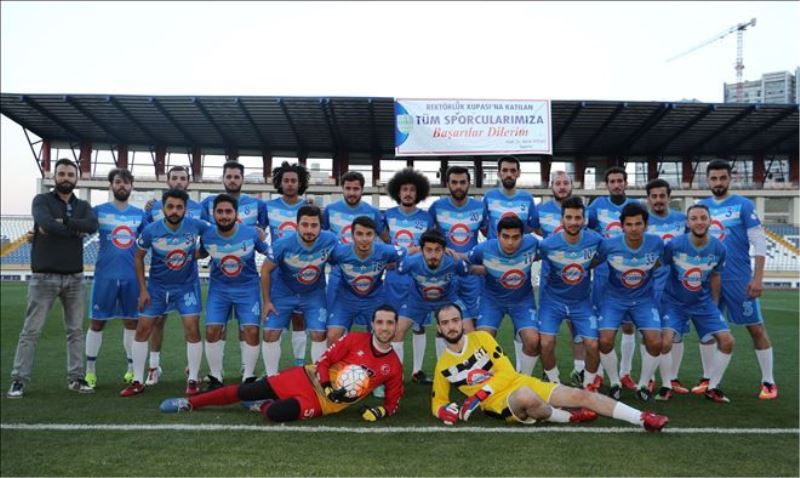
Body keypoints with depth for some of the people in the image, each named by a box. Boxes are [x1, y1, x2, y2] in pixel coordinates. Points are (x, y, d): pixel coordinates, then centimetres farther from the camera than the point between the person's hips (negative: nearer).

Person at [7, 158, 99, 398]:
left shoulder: (83, 206, 12)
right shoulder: (42, 200, 1)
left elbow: (93, 225, -10)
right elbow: (46, 223, -20)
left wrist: (62, 221, -16)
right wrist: (75, 230, -9)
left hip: (74, 277, 4)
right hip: (44, 277, -4)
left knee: (76, 330, 8)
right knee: (31, 330, -1)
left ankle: (75, 378, 15)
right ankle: (19, 380, 6)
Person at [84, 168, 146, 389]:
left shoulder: (139, 214, 8)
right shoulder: (99, 211, 0)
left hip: (132, 276, 2)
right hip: (105, 275, -2)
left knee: (131, 322, 9)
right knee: (97, 322, 5)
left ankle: (132, 369, 21)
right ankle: (90, 371, 17)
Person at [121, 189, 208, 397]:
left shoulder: (195, 225, -19)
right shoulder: (151, 230, -17)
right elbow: (138, 257, -2)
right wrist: (143, 289, -4)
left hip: (187, 286, -1)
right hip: (157, 286, 1)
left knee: (192, 329, -9)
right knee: (142, 329, 1)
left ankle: (192, 380, 6)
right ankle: (138, 381, 15)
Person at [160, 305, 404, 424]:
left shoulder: (393, 367, -4)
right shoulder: (355, 339, -6)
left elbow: (393, 402, 6)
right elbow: (324, 361, -3)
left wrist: (380, 411, -15)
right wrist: (328, 386, -20)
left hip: (326, 403, -1)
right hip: (311, 378, 1)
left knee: (276, 413, -26)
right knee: (245, 391, -4)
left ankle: (261, 406, 11)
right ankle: (189, 403, 13)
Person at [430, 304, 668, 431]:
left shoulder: (481, 337, 2)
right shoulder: (442, 366, 3)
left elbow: (506, 371, -3)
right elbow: (438, 402, 14)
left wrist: (477, 397, -16)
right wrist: (445, 410, -12)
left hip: (520, 381, 2)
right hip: (500, 402, -2)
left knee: (579, 395, -13)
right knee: (526, 397, -38)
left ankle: (643, 419, -10)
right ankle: (568, 417, -11)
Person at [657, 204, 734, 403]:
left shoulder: (718, 248, -11)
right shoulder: (674, 245, -21)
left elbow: (715, 276, 6)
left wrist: (715, 304, 13)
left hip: (704, 303, 4)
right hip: (674, 302, -3)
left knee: (727, 341, -5)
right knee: (665, 341, -20)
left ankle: (712, 388, 15)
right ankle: (666, 386, 3)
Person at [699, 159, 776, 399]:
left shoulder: (743, 205, -4)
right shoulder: (701, 206, 7)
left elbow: (759, 242, -7)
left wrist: (757, 278, -12)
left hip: (739, 278, -4)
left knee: (756, 328, 2)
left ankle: (768, 382, 13)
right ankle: (708, 379, 20)